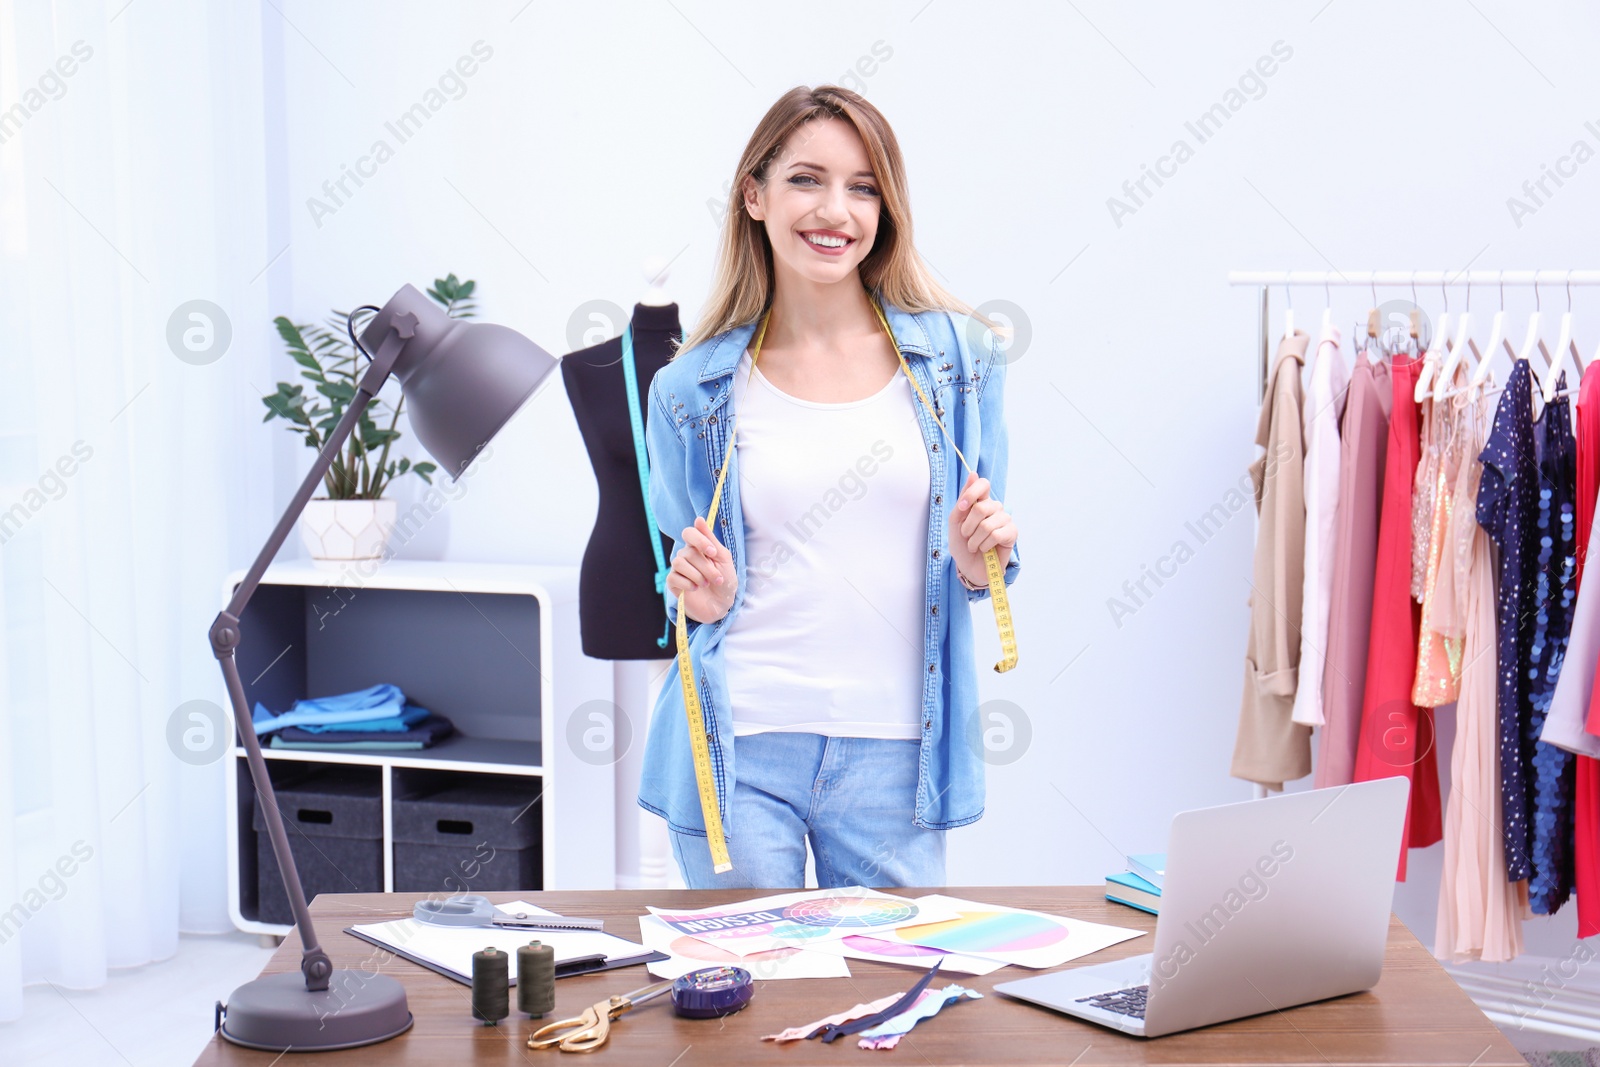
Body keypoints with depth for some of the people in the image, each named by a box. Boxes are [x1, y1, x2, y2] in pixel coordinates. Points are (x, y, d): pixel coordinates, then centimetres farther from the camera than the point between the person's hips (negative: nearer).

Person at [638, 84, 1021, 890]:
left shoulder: (959, 357, 3)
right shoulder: (692, 391, 2)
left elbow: (979, 560, 11)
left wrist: (980, 564, -10)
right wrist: (706, 602, -9)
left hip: (893, 752, 1)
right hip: (740, 746, 0)